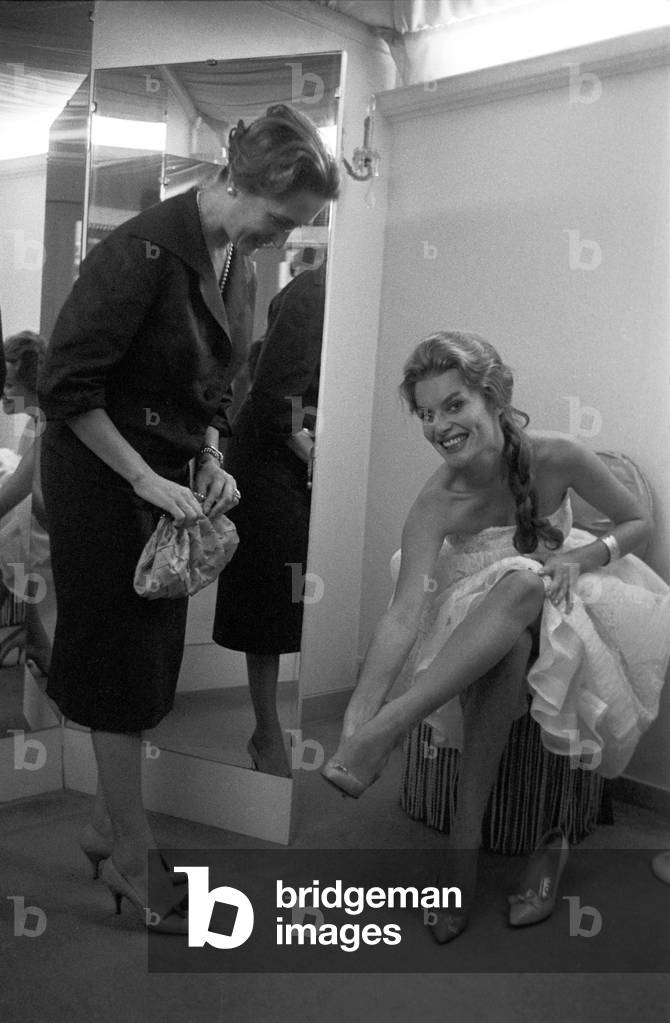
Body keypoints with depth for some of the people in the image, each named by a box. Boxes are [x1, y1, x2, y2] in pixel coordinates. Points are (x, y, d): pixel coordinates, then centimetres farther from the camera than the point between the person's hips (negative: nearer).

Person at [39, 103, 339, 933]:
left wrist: (209, 461, -1)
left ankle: (107, 826, 30)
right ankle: (130, 859, 16)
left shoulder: (237, 264, 7)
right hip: (104, 478, -8)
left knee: (149, 659, 12)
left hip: (170, 476, 8)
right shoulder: (144, 249, -20)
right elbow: (68, 387, -20)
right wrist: (146, 479, -21)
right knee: (123, 659, 0)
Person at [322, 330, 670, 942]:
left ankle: (395, 723, -36)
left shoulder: (558, 459, -21)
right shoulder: (436, 505, -23)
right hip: (477, 620, -1)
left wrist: (583, 556, -25)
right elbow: (405, 615, -32)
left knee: (523, 585, -34)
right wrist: (357, 712, -44)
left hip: (564, 608, 1)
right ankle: (467, 832, -36)